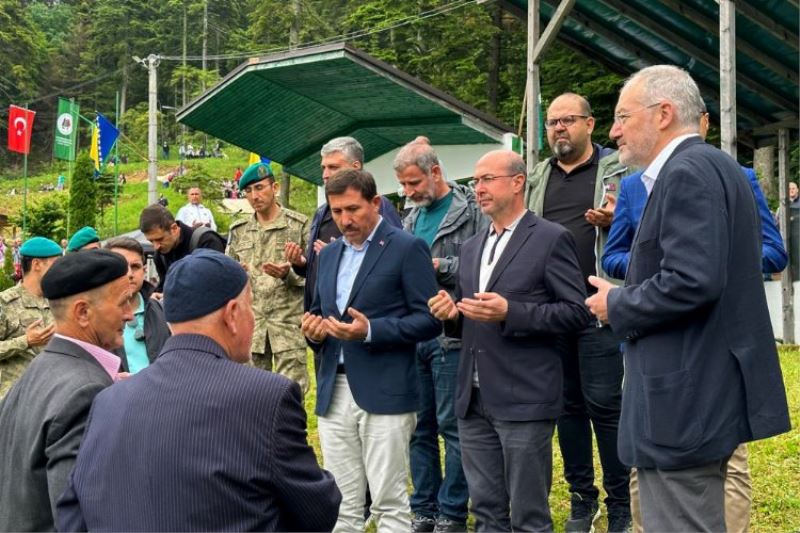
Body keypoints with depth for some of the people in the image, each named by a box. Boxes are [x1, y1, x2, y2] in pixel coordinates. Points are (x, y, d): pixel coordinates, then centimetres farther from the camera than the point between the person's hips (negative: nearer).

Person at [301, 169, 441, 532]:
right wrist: (314, 330, 0)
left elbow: (430, 319, -9)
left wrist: (370, 330, -21)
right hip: (334, 393, 6)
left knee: (389, 503, -2)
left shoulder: (407, 248, -4)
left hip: (384, 393, -6)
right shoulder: (329, 254, 16)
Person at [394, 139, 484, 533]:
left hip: (451, 335, -7)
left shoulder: (471, 211, -6)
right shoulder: (411, 219, 16)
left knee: (452, 425, -1)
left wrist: (438, 266, -15)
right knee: (420, 426, 11)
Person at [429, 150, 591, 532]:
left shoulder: (551, 239, -5)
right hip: (474, 401, 7)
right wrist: (452, 315, 0)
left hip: (524, 399, -7)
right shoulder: (471, 247, 17)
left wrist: (509, 312, -21)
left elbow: (577, 312, -11)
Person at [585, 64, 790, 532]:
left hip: (686, 403, -11)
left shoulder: (687, 173, -16)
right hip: (711, 392, 11)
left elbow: (693, 280, -26)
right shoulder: (715, 167, 16)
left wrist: (617, 305, -11)